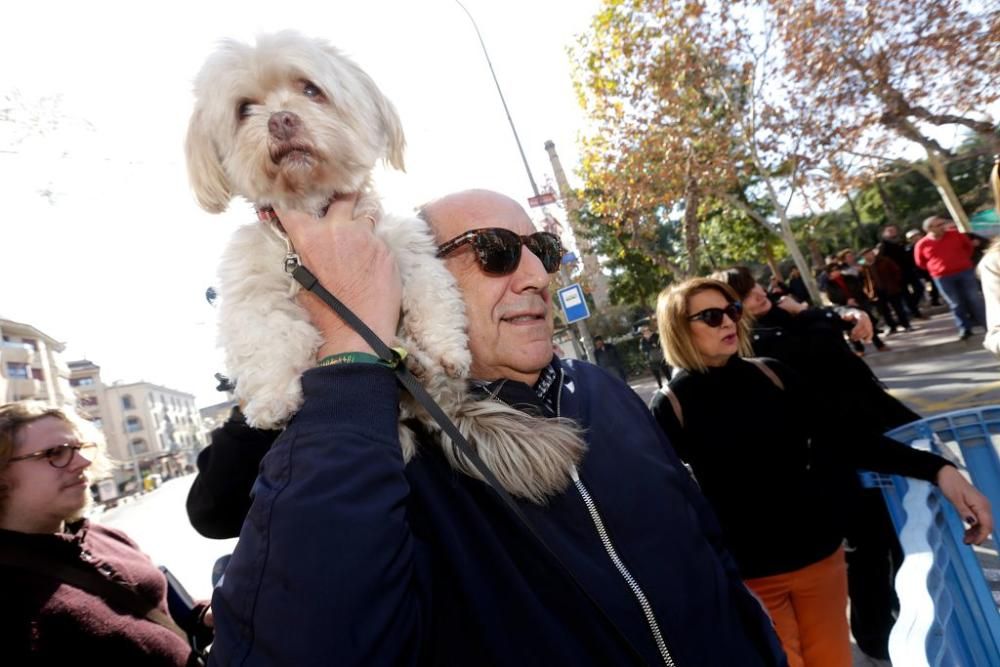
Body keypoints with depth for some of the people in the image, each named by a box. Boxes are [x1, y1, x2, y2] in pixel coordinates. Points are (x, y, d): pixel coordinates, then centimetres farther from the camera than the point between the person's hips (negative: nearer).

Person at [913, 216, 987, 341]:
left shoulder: (955, 235, -2)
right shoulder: (922, 245, -6)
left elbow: (969, 246, 17)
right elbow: (920, 263, 8)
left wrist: (963, 260, 13)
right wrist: (936, 268, 5)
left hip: (965, 272, 1)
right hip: (942, 278, -1)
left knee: (975, 299, 4)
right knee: (956, 304, 4)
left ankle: (989, 325, 14)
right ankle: (965, 329, 13)